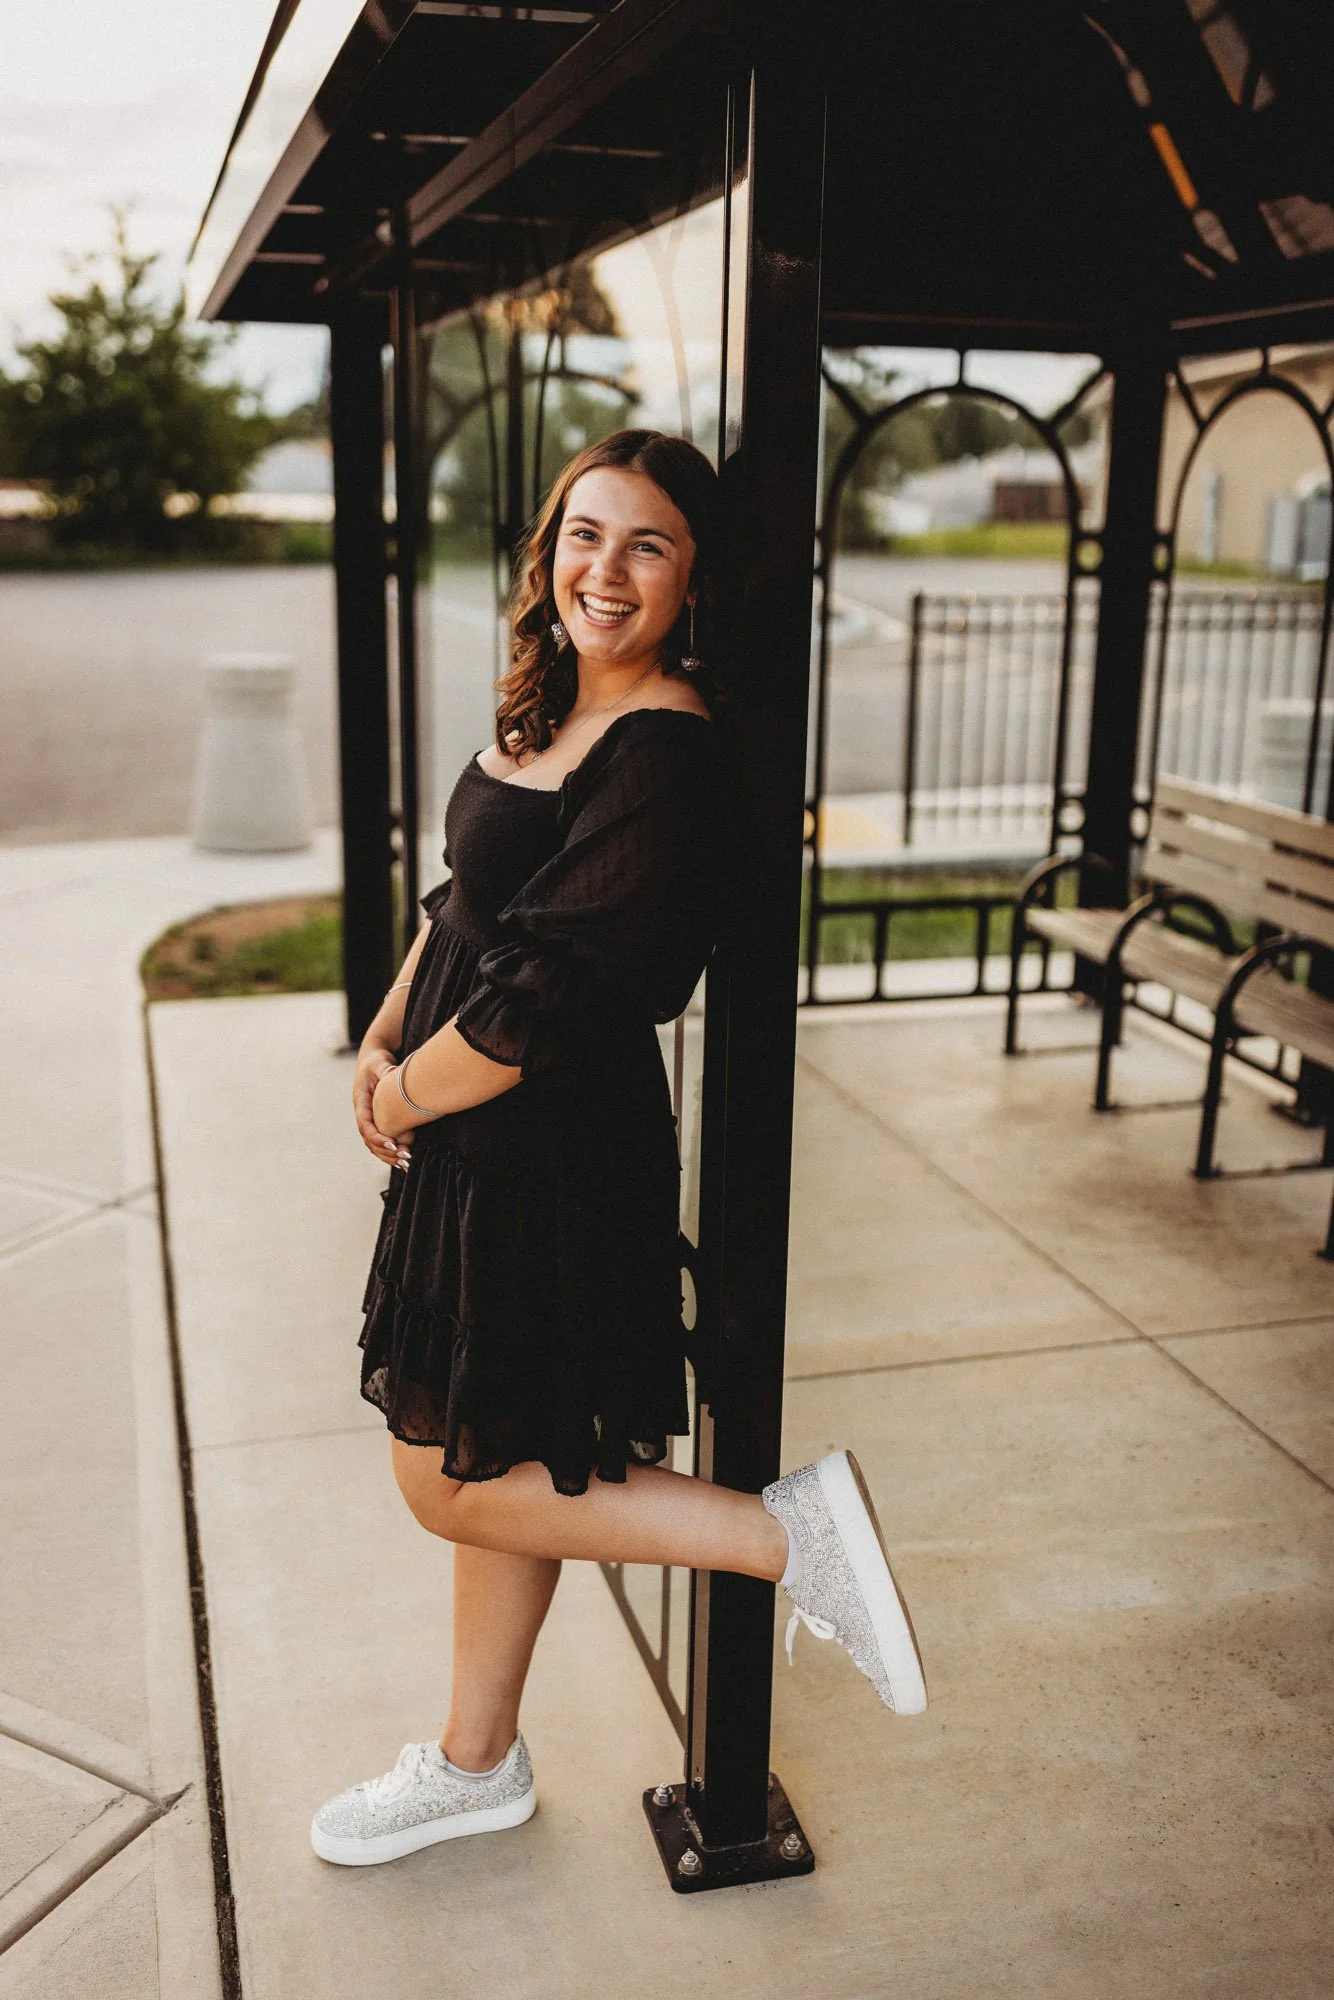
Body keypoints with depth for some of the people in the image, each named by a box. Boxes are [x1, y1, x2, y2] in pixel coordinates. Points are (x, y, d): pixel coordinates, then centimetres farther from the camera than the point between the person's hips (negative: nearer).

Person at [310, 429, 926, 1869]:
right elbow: (463, 902, 17)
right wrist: (382, 1041, 5)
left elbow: (546, 1002, -25)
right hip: (475, 1144, 9)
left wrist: (408, 1094, -10)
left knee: (458, 1486, 4)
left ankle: (788, 1532, 11)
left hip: (554, 1161, -9)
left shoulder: (667, 750, -23)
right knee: (481, 1459, 20)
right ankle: (475, 1764, 39)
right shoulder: (549, 706, 6)